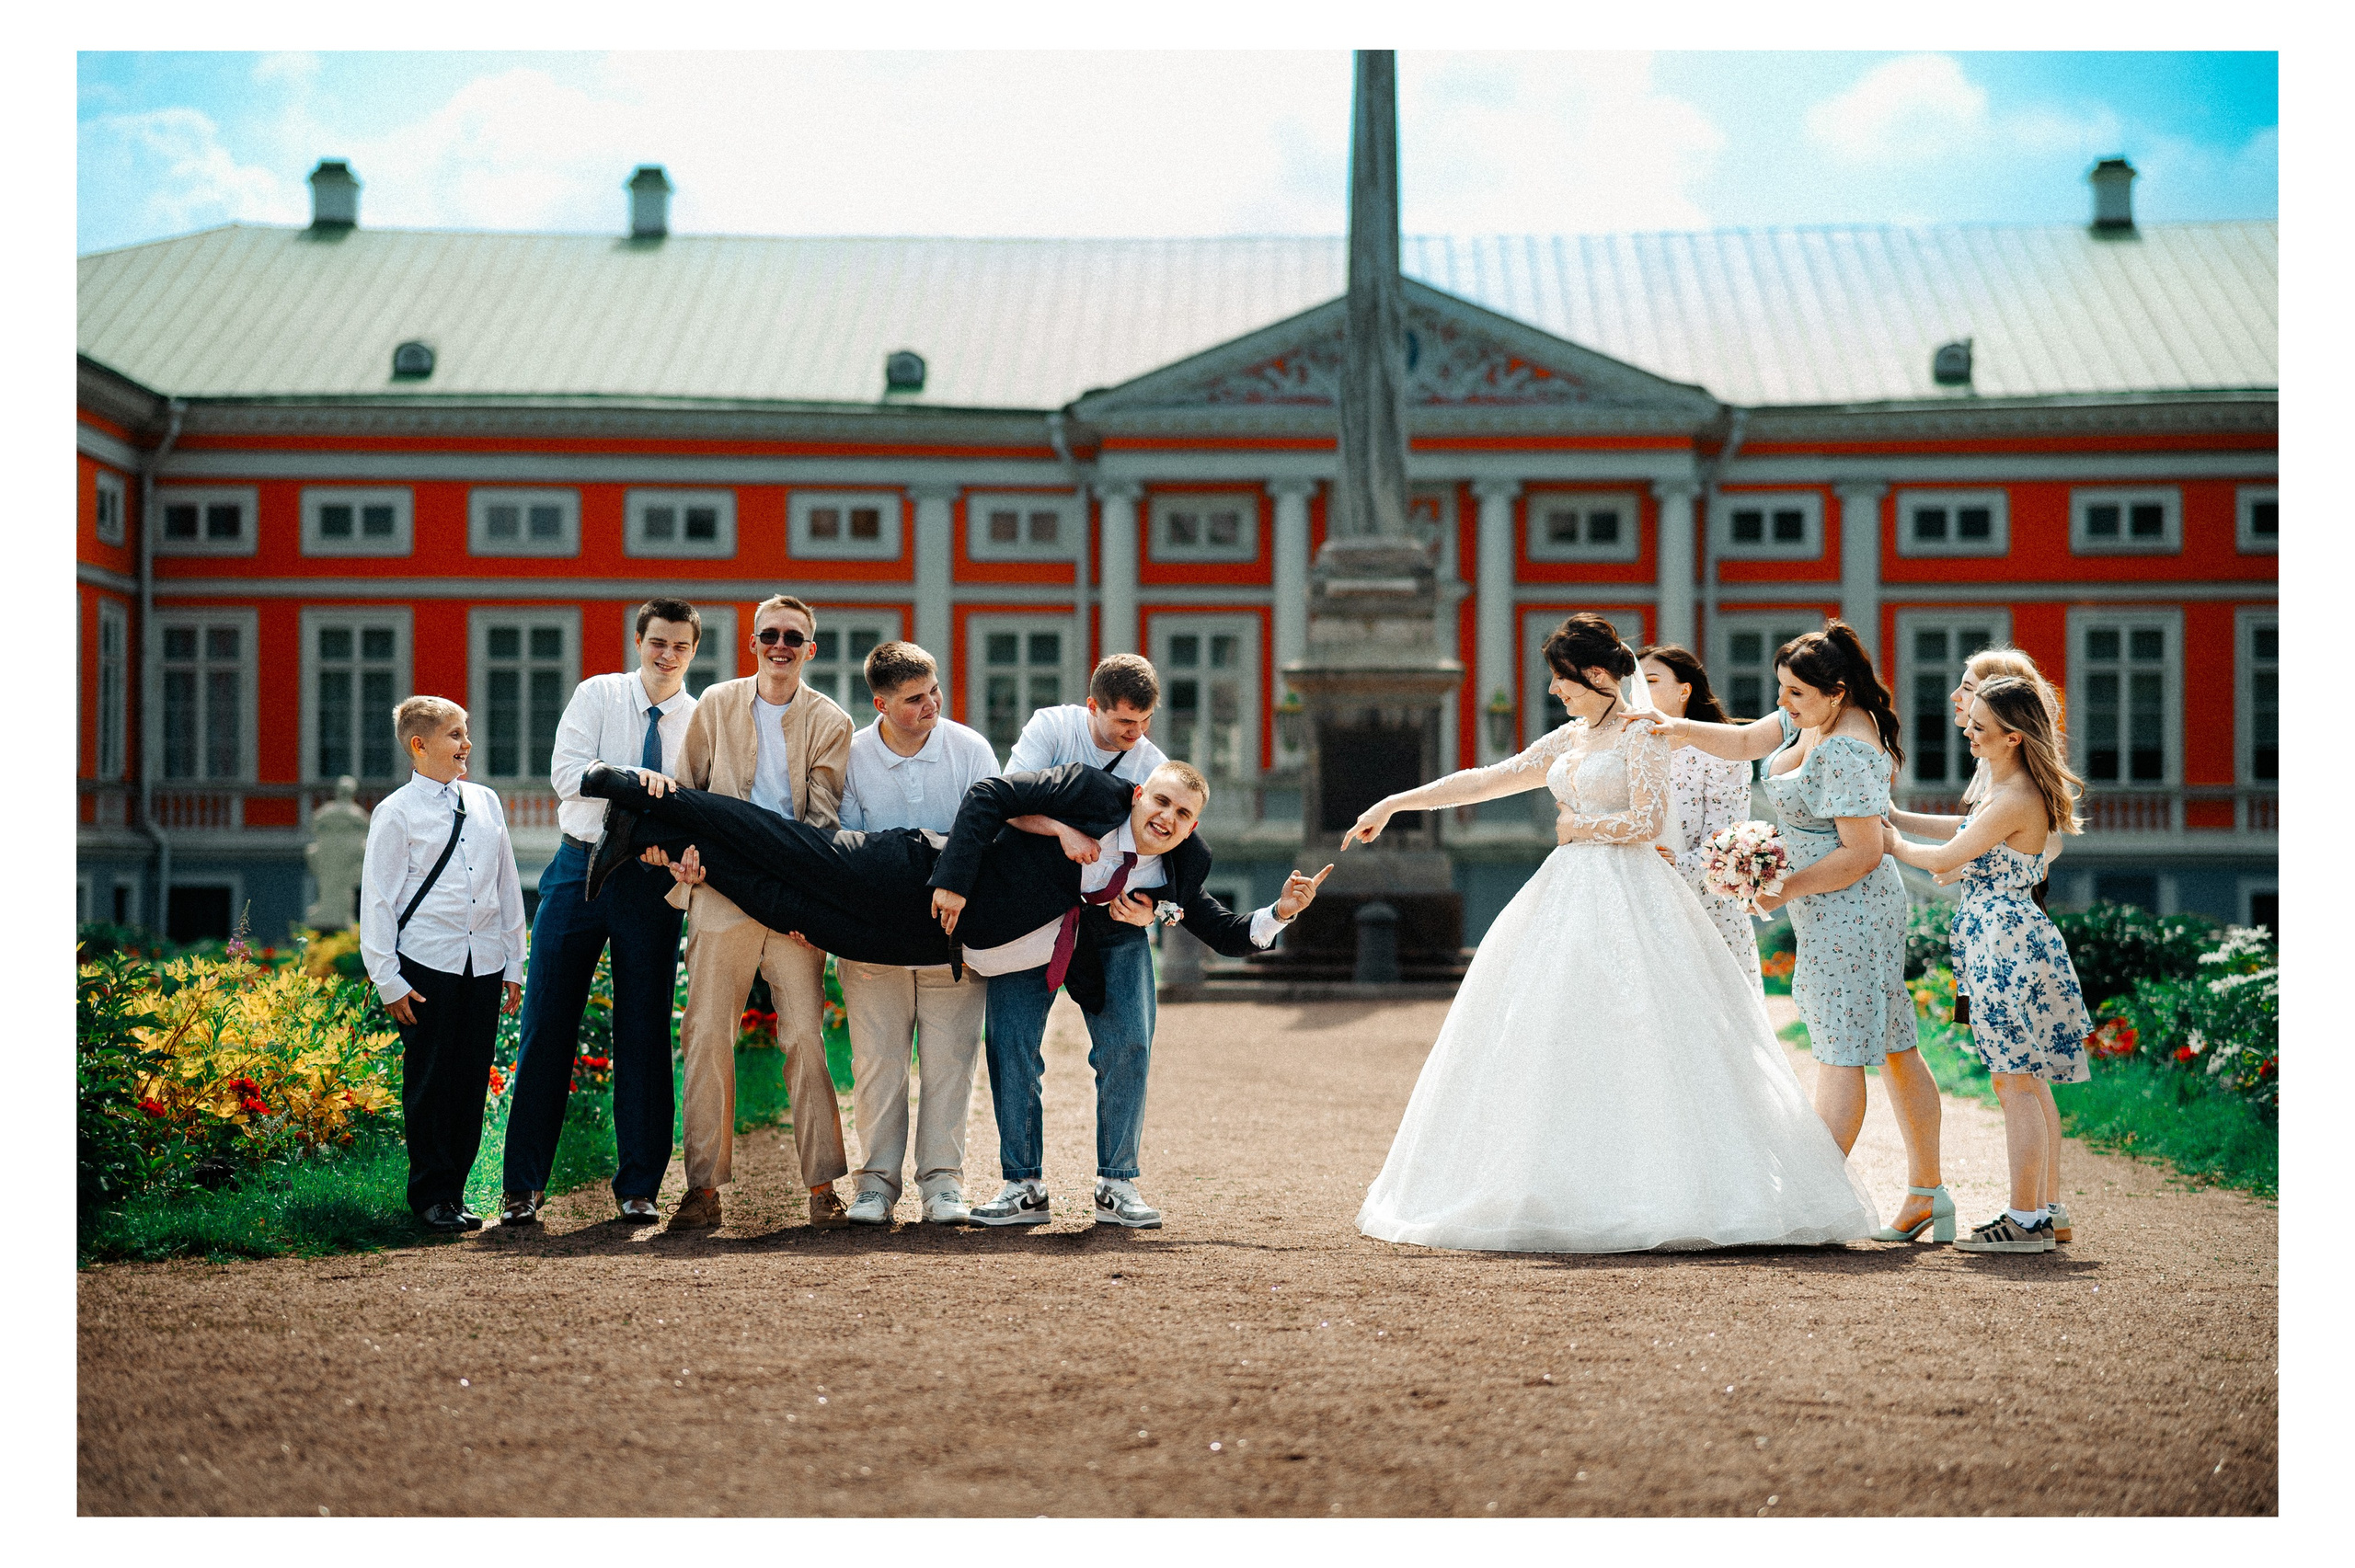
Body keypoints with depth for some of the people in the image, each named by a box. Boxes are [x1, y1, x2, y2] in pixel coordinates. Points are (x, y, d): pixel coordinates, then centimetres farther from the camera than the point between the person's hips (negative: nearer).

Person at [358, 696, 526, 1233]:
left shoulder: (485, 802, 10)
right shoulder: (397, 813, -4)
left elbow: (507, 886, 15)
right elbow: (377, 899, -3)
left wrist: (513, 965, 14)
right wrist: (387, 979, -7)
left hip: (484, 962, 5)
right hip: (427, 964, -4)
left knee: (473, 1079, 6)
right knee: (430, 1081, -1)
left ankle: (454, 1187, 16)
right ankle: (431, 1194, 8)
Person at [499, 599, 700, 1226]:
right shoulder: (598, 695, 3)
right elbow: (565, 770, -10)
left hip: (652, 884, 0)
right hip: (580, 869, 0)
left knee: (645, 1033, 3)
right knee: (547, 1027, 0)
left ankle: (638, 1186, 12)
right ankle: (523, 1185, 6)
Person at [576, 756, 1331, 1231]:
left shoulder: (1175, 877, -3)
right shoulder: (1093, 792, -14)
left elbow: (1227, 934, 7)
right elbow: (989, 794, -15)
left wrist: (1280, 912, -11)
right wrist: (953, 878, -23)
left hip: (997, 953, 5)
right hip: (939, 891, -5)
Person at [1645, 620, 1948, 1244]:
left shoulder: (1846, 752, -23)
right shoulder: (1811, 718, 6)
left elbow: (1862, 852, -23)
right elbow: (1745, 741, 17)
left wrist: (1789, 888, -18)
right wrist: (1679, 729, 1)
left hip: (1846, 908, -10)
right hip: (1832, 912, 10)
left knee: (1839, 1053, -7)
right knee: (1892, 1051, 13)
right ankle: (1927, 1192, 19)